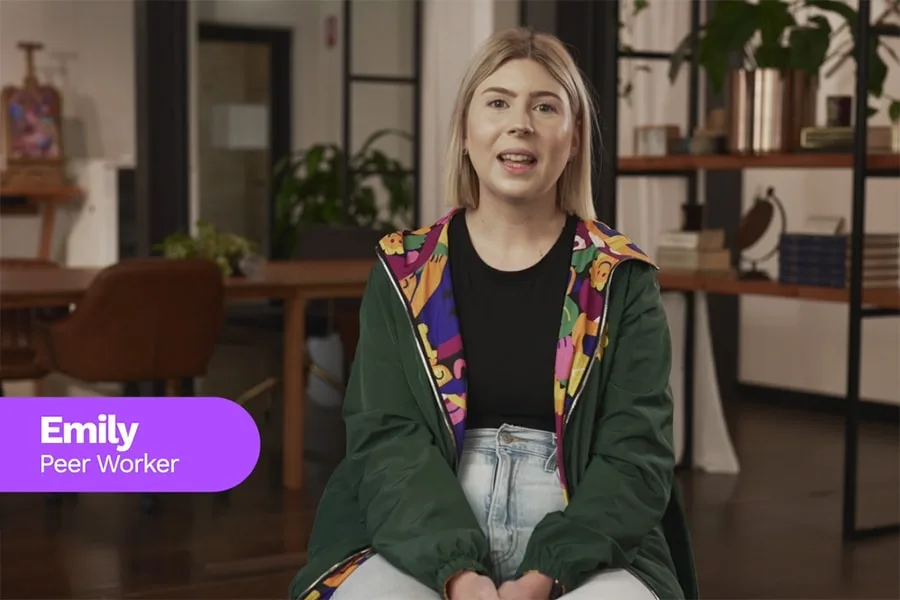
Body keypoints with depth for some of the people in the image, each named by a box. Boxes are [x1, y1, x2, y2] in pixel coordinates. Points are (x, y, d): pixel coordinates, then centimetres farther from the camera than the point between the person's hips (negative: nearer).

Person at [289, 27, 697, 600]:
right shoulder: (402, 272, 8)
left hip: (581, 547, 0)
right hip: (422, 538, 1)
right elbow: (388, 435, -1)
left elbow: (637, 452, -1)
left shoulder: (622, 280, 5)